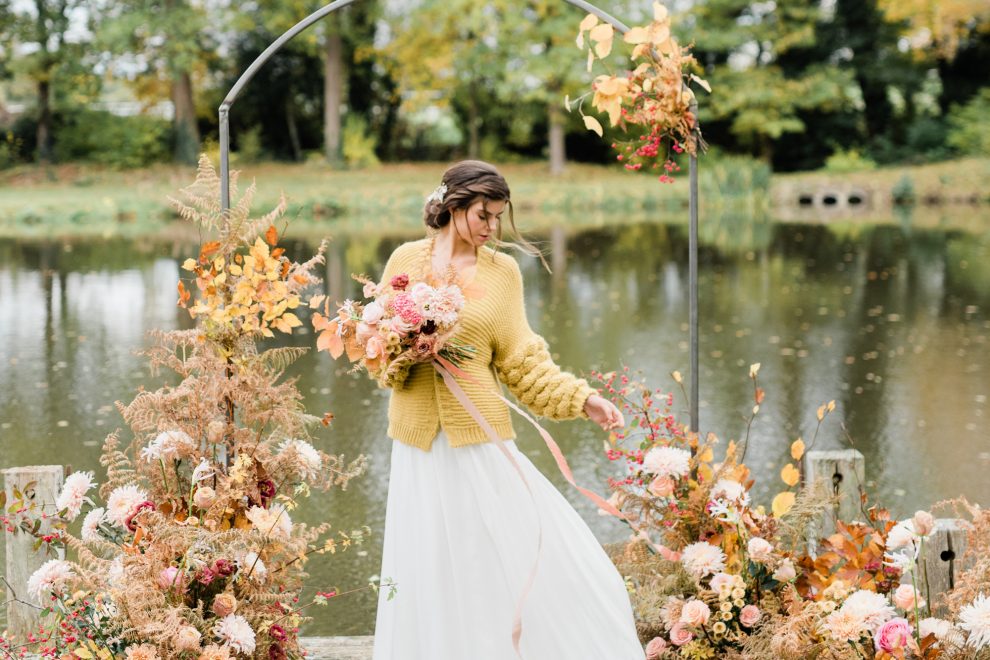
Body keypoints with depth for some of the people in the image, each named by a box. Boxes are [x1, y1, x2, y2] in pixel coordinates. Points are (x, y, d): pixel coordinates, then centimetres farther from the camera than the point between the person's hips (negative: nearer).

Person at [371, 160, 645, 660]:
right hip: (422, 440, 1)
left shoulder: (502, 271, 2)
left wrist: (581, 399, -4)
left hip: (480, 434, -1)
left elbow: (521, 361, 5)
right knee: (430, 574, 7)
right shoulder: (407, 259, 3)